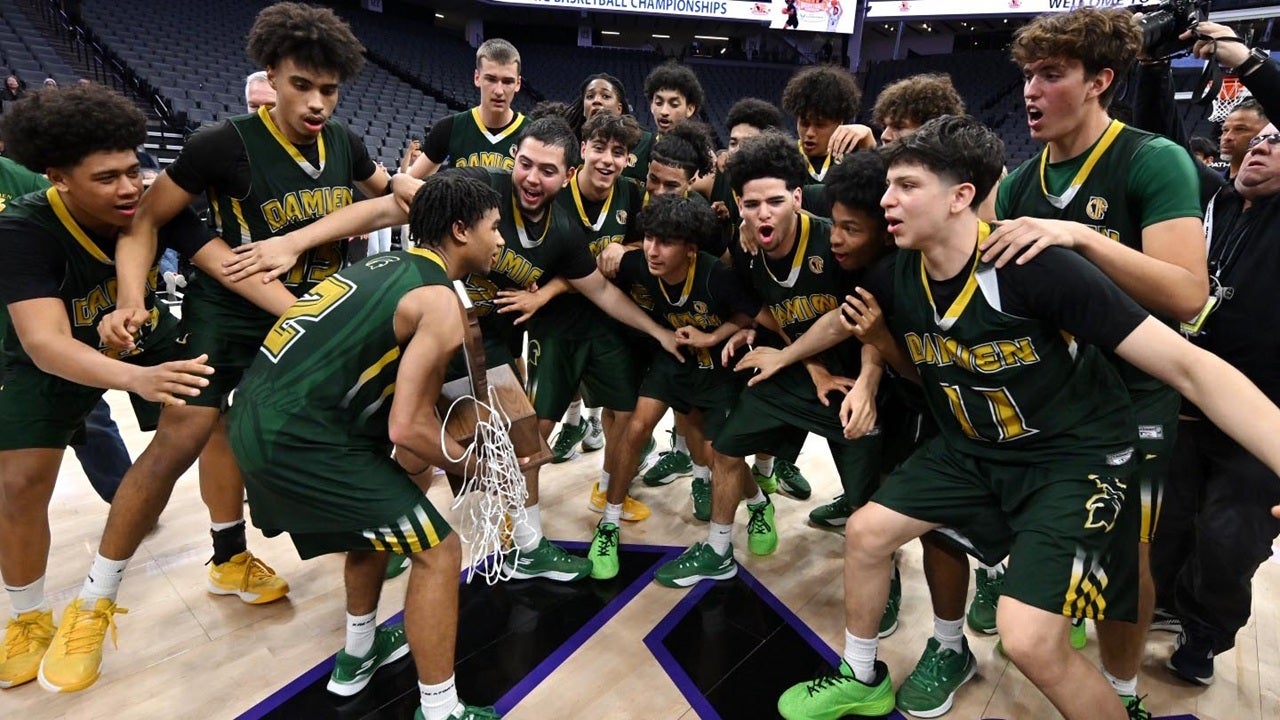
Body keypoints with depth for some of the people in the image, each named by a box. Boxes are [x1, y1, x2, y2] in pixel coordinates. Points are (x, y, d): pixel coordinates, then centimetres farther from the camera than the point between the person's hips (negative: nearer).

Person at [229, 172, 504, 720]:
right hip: (297, 438, -10)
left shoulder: (386, 266, 16)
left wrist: (409, 470, 21)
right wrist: (473, 467, 2)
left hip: (258, 417, 10)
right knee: (437, 549, 0)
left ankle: (359, 653, 45)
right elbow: (407, 428, -16)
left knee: (380, 507, 29)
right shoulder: (440, 302, -11)